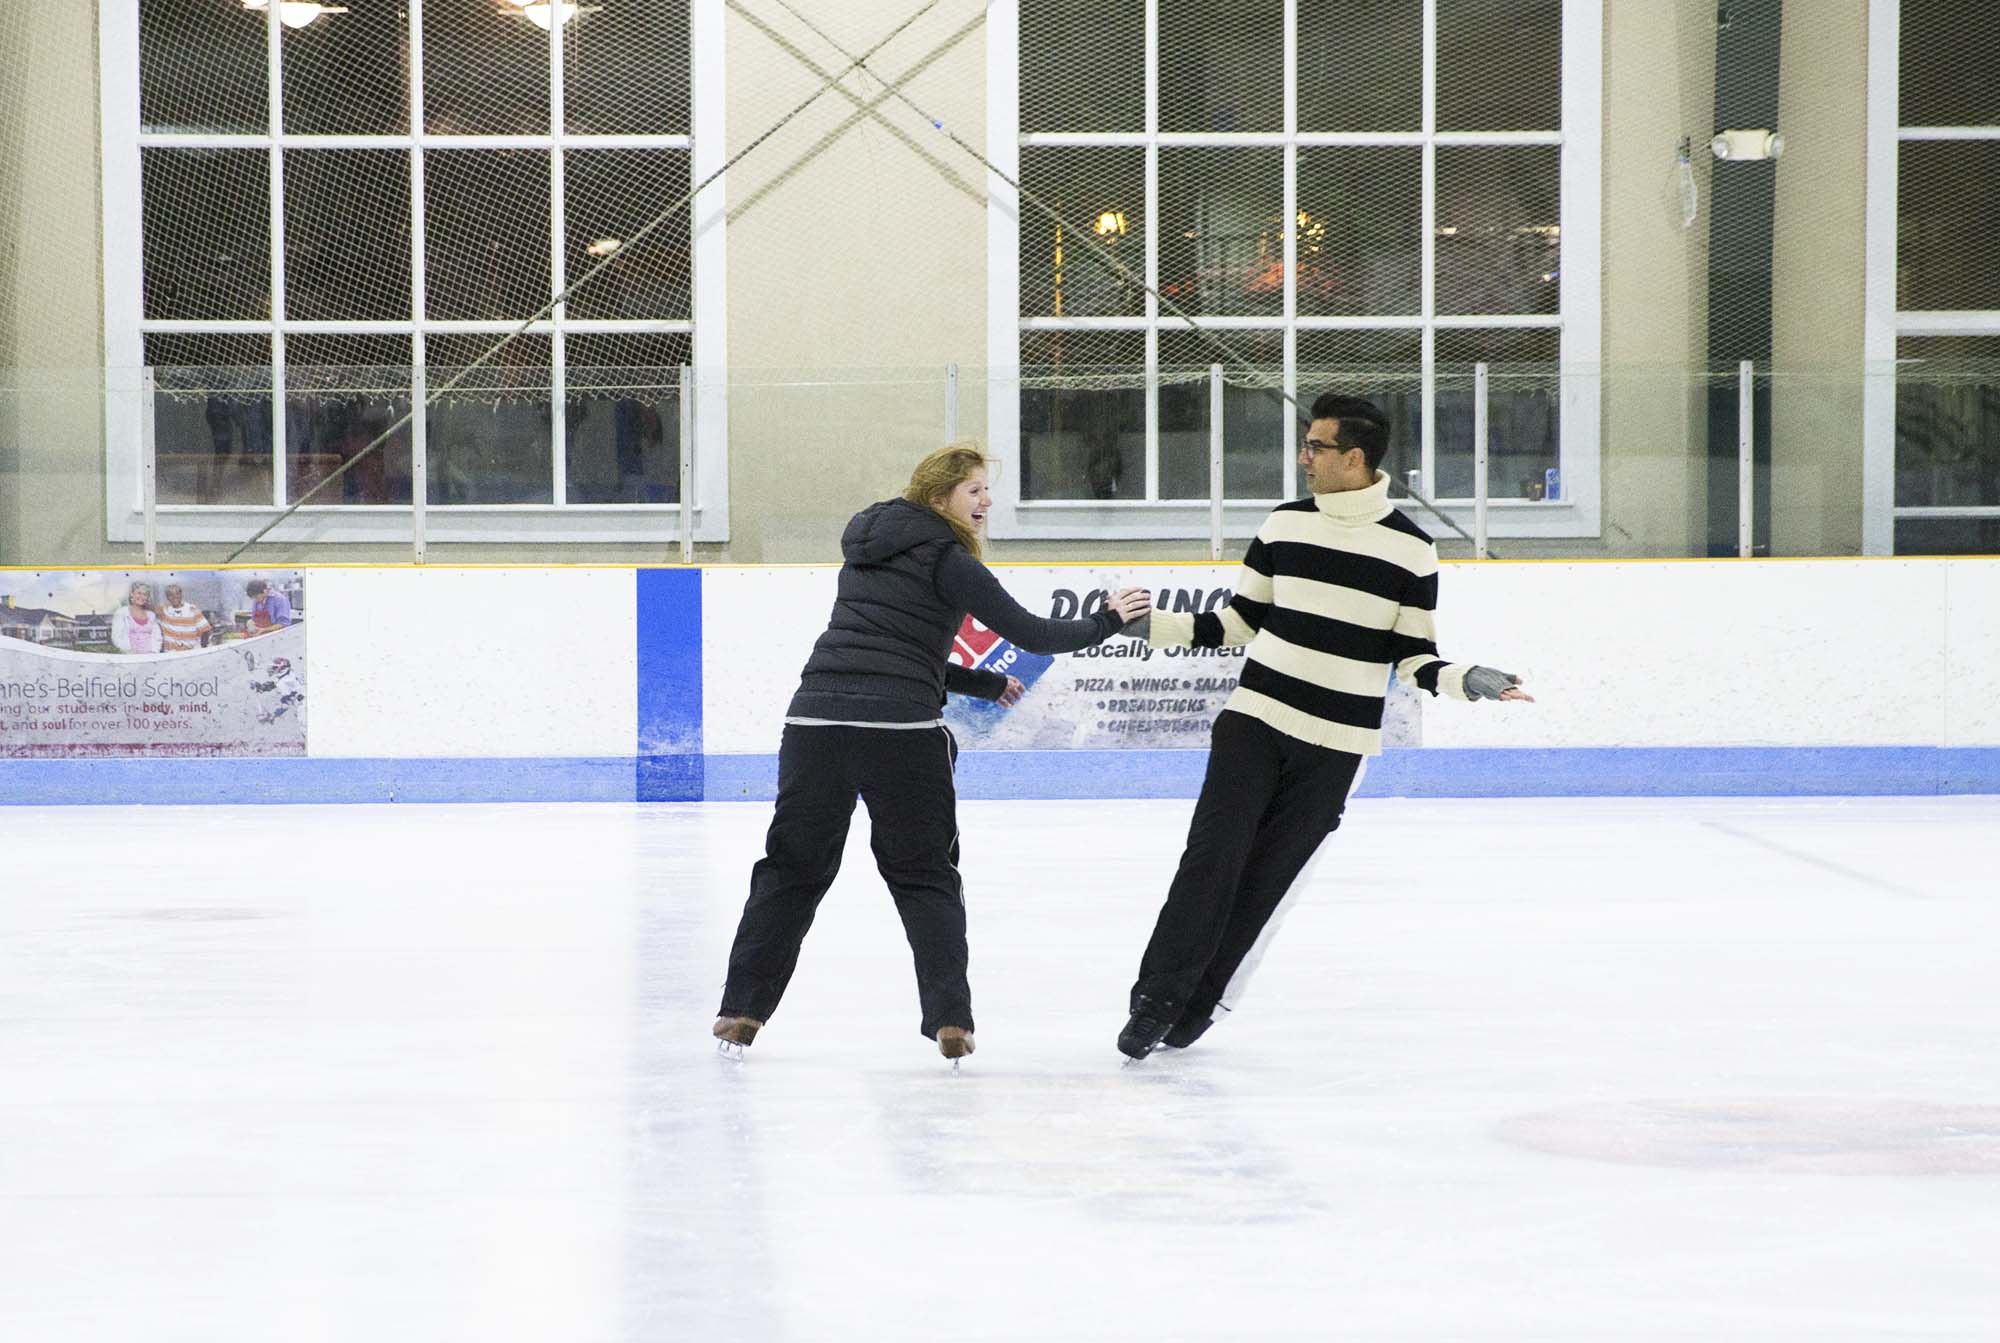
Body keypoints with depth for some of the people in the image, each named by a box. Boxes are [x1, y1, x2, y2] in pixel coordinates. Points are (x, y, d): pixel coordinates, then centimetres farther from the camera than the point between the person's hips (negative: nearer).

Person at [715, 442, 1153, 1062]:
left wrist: (984, 684, 30)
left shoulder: (867, 548, 22)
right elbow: (1031, 633, -3)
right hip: (900, 730, -5)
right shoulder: (946, 560, 0)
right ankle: (949, 1018, 0)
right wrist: (1105, 622, 10)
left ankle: (743, 1009, 10)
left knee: (793, 866, 13)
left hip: (815, 714, 5)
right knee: (924, 874, 8)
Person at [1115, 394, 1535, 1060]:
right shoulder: (1284, 525, 4)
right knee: (1212, 856, -9)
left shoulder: (1410, 550, -5)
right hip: (1253, 721, 2)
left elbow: (1413, 655, 0)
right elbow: (1241, 619, 12)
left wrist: (1465, 681, -17)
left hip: (1334, 746, -2)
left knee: (1266, 879, 2)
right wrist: (1151, 625, 5)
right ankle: (1157, 997, -3)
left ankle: (1200, 1003, 13)